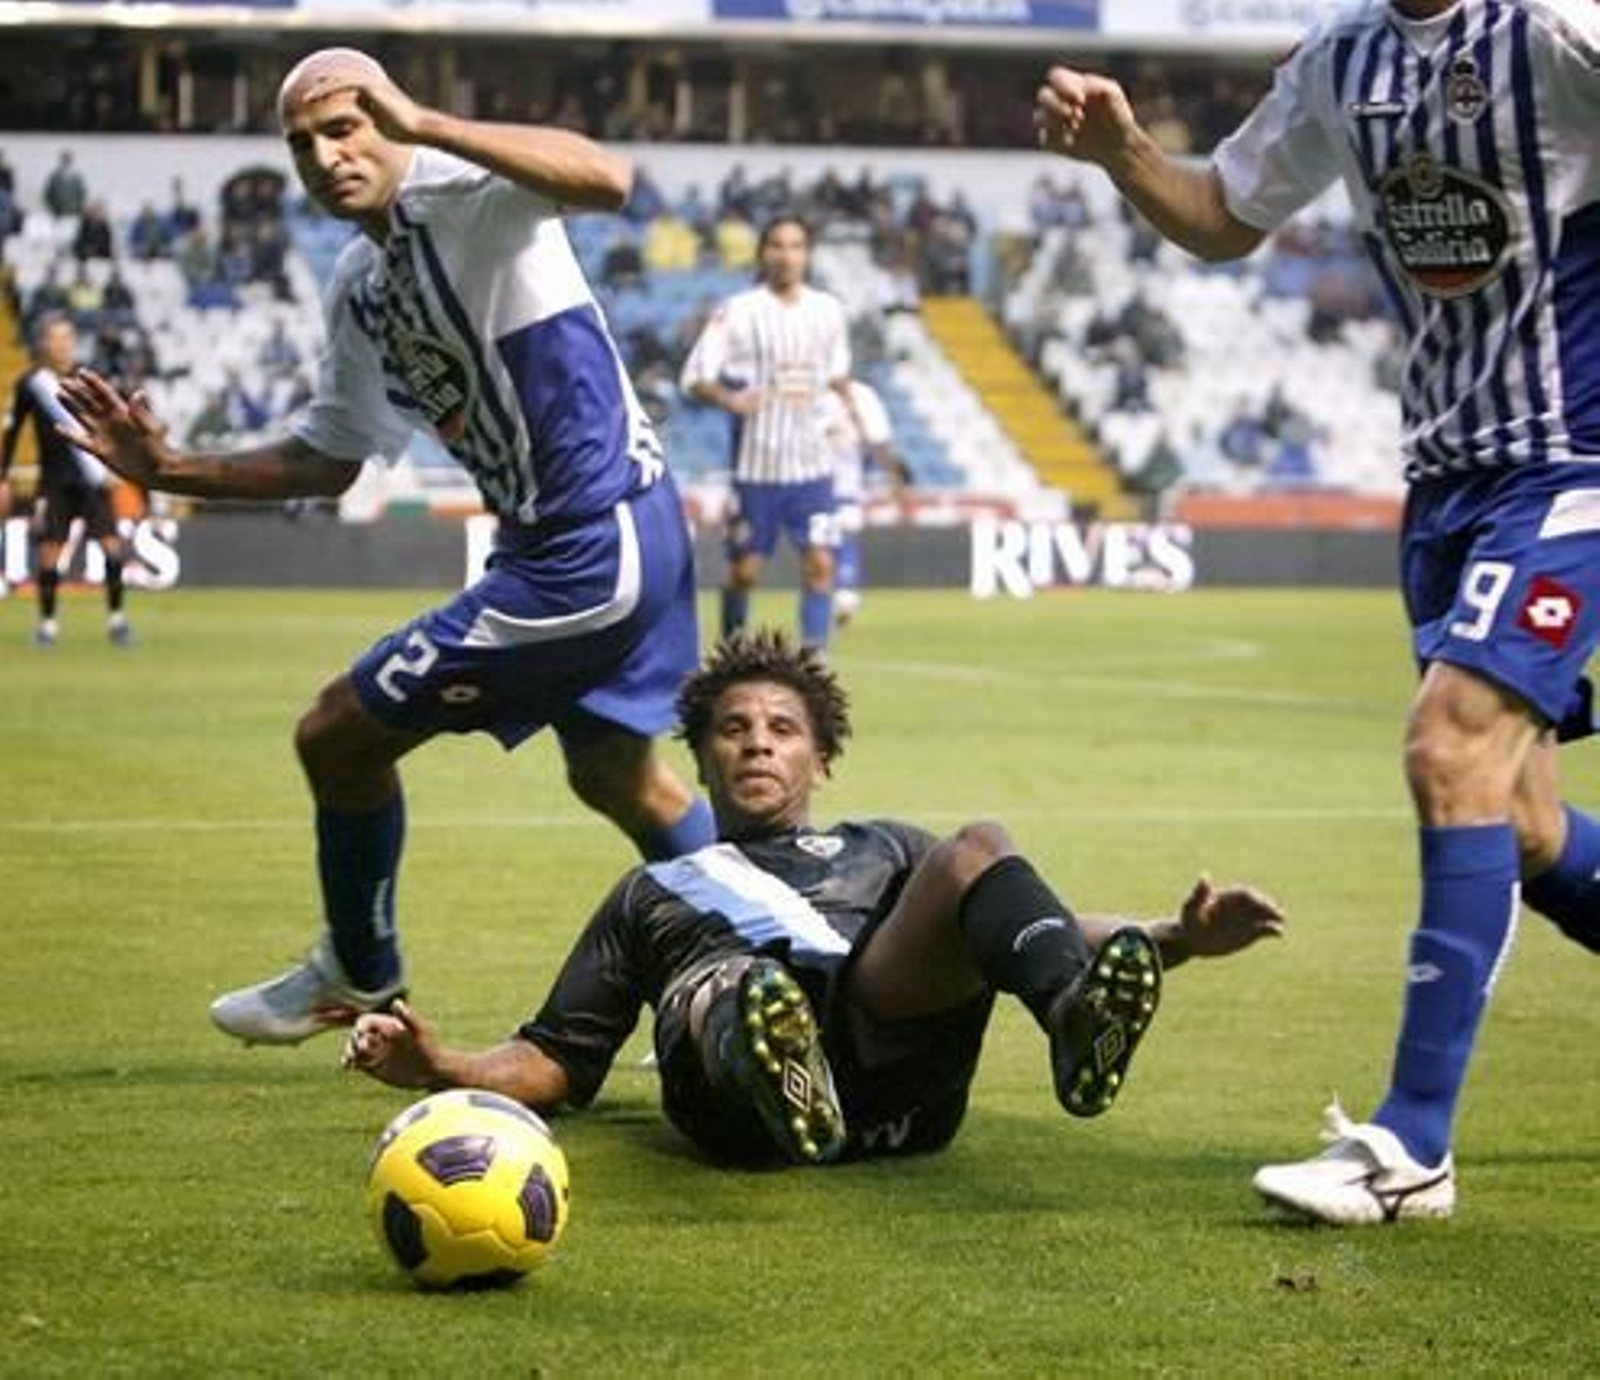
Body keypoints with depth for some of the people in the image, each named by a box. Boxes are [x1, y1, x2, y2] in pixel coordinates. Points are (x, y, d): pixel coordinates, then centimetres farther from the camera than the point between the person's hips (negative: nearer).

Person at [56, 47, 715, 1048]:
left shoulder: (464, 194, -15)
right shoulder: (360, 288, 13)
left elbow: (608, 181, -36)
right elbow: (327, 461, 22)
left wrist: (423, 125, -38)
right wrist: (171, 469, 11)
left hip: (582, 553, -10)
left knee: (337, 736, 3)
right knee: (621, 780, 27)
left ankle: (358, 977, 25)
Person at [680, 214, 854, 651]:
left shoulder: (828, 310, 7)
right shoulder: (738, 311, -6)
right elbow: (695, 376, -11)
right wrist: (730, 400, -27)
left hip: (811, 462, 3)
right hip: (756, 463, -3)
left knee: (819, 562, -9)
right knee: (745, 569, 4)